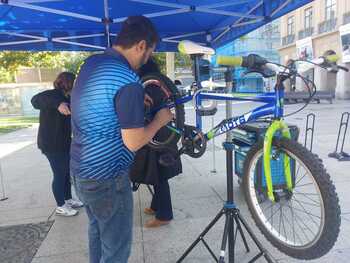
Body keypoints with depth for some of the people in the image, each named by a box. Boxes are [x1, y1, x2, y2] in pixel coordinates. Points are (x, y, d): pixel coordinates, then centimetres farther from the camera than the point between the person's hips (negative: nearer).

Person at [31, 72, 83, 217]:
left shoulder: (66, 98, 11)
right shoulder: (53, 94, -16)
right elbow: (36, 100, -37)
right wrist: (57, 104, -52)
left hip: (64, 142, 9)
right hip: (52, 144, -9)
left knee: (67, 171, 17)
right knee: (59, 174, 1)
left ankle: (68, 199, 33)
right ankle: (61, 206, 16)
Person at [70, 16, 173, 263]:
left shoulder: (90, 63, 3)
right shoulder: (129, 81, -24)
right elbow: (133, 142, -22)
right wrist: (159, 120, -5)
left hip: (80, 170, 9)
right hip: (106, 178, -9)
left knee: (98, 231, 27)